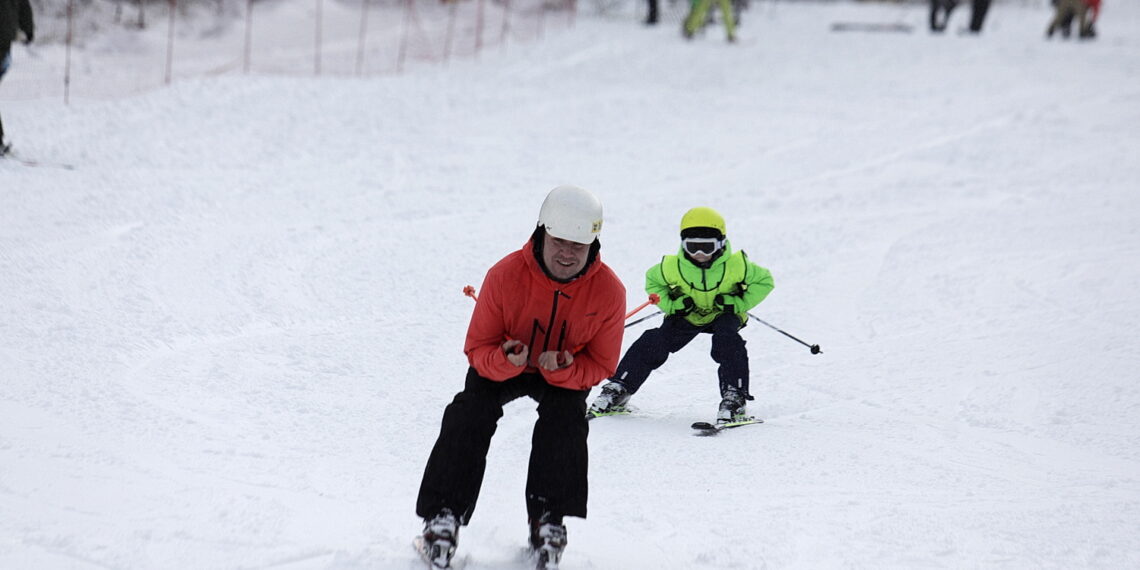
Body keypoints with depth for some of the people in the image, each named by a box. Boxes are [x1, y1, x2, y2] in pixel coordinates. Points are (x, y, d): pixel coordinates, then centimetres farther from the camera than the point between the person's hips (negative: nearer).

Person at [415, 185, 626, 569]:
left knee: (566, 421, -27)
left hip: (568, 374, 0)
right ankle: (443, 515, -19)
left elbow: (601, 366, -14)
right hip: (501, 366, 0)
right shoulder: (505, 275, -28)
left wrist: (565, 369, -35)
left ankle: (548, 520, -14)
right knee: (469, 416, -23)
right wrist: (505, 362, -42)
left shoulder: (609, 292, -25)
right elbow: (477, 348, -20)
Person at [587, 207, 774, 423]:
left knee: (727, 341, -32)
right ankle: (618, 390, 0)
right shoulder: (672, 267, -23)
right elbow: (652, 282, -1)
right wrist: (671, 305, -18)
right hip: (687, 315, 1)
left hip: (723, 315, -1)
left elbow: (764, 281, -11)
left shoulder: (736, 266, -26)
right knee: (653, 344, -14)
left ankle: (734, 399, -25)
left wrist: (739, 304, -23)